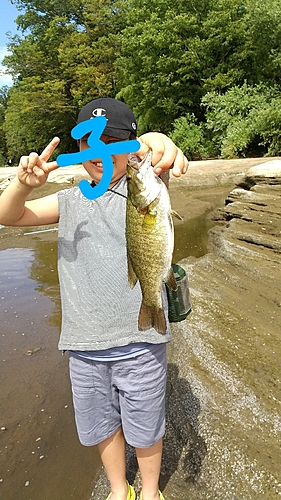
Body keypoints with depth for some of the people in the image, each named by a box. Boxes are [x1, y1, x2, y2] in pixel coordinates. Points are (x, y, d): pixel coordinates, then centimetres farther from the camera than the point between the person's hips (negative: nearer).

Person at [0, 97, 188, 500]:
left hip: (139, 343, -3)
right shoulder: (70, 201, 8)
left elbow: (153, 166, -27)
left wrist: (157, 143, -51)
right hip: (84, 346, 4)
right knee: (102, 427, 23)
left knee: (144, 430, 18)